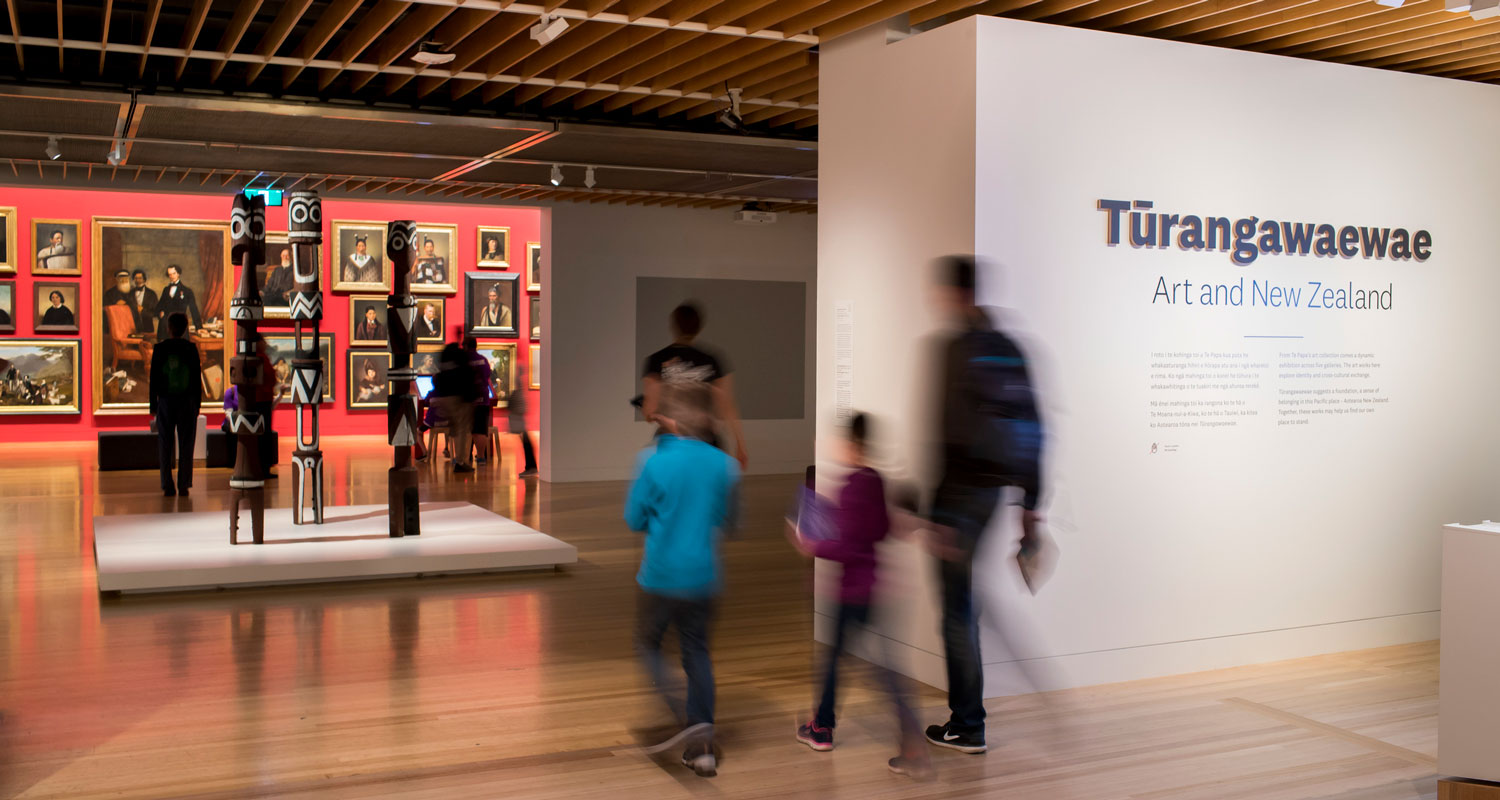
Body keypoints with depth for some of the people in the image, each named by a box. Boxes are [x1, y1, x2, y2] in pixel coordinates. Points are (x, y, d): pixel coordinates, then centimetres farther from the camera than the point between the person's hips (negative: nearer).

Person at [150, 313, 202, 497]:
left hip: (165, 401, 0)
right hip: (187, 401, 0)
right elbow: (197, 377, -2)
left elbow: (154, 378, 0)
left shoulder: (160, 349, -2)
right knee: (185, 444, 4)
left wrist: (153, 405, 6)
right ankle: (184, 485, 1)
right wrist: (197, 404, 6)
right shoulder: (191, 348, -3)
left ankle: (168, 486, 3)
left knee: (165, 445, 6)